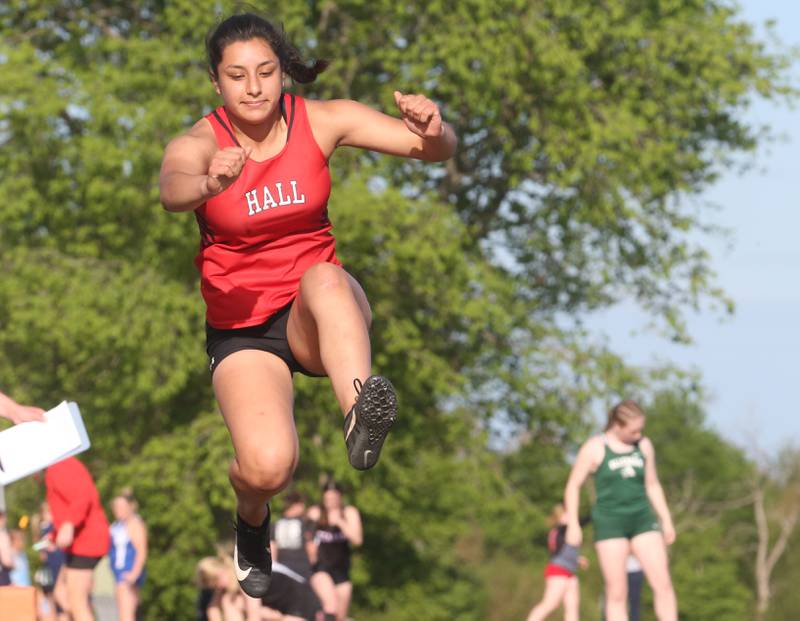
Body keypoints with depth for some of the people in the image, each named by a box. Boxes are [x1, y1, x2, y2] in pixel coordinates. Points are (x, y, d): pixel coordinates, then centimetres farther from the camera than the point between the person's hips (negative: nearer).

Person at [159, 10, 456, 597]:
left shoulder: (321, 120, -6)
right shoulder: (198, 144, -11)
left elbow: (436, 149, -13)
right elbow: (172, 190, -36)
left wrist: (432, 128, -38)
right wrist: (210, 184, -60)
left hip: (319, 320, 1)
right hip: (241, 328, -1)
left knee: (326, 278, -36)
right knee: (269, 465, -24)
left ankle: (360, 415, -55)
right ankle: (252, 517, 13)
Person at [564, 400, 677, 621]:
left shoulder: (644, 446, 5)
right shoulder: (594, 448, -7)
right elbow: (573, 486, -2)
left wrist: (666, 520, 13)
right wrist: (572, 525, -9)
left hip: (642, 520, 4)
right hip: (610, 522, -3)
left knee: (663, 584, -8)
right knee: (617, 593, -4)